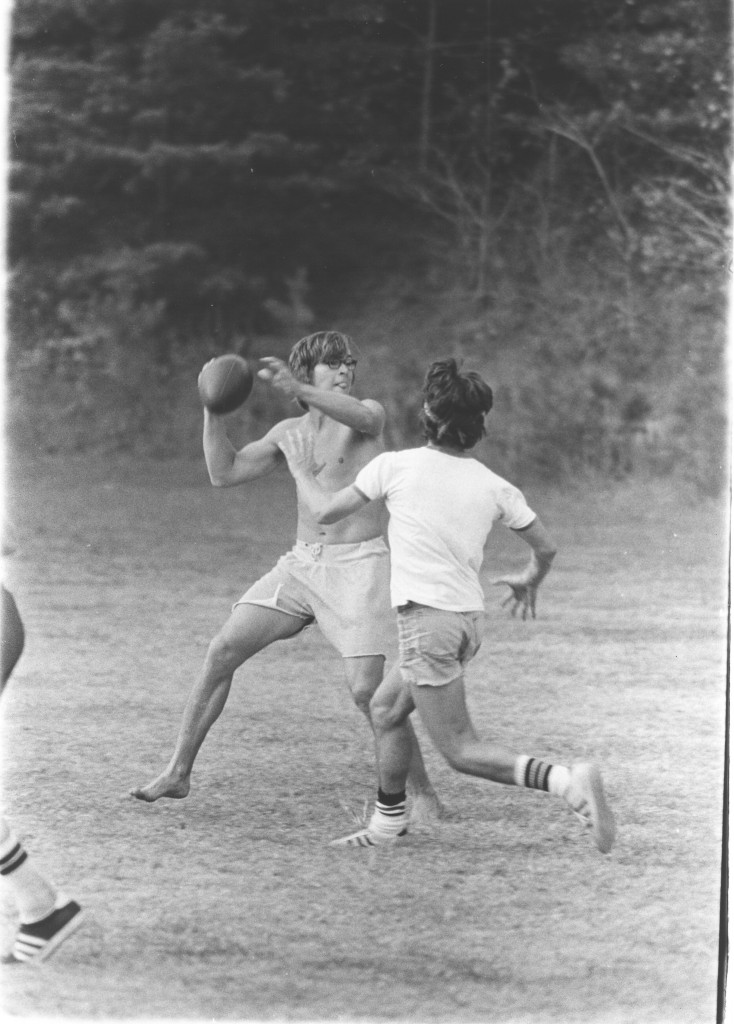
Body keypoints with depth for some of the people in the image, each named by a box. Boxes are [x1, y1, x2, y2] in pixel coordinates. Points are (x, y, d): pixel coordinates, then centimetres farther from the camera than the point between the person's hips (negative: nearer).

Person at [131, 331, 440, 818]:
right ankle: (178, 773, 4)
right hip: (301, 563, 5)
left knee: (369, 690, -15)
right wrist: (213, 412, -2)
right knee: (223, 651, -4)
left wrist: (296, 389, -42)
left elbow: (363, 418, -28)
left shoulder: (369, 411, -2)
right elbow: (225, 472, 12)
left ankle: (424, 793, 0)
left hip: (359, 565, -5)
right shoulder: (291, 432, 12)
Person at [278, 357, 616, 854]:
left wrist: (303, 471, 23)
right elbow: (546, 546, 12)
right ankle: (388, 823, 32)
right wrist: (530, 580, 34)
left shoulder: (396, 466, -5)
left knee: (462, 750, -6)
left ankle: (568, 780, -24)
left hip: (427, 620, -7)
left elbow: (327, 512, 3)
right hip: (469, 619, 7)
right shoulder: (493, 486, 6)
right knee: (385, 707, 25)